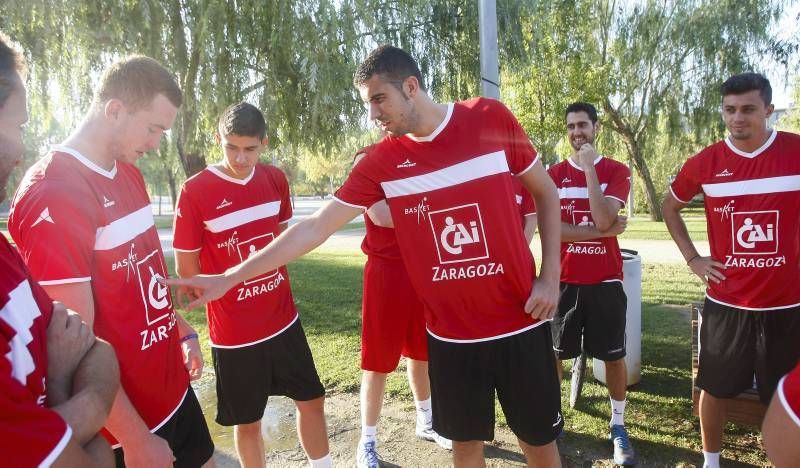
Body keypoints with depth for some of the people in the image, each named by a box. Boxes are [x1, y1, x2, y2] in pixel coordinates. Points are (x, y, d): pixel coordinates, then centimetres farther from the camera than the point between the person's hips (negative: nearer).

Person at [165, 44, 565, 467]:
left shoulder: (491, 118, -8)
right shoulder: (380, 162, -5)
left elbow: (546, 193, 4)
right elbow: (314, 228, -5)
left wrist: (550, 277, -4)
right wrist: (229, 278, -7)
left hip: (518, 323, 0)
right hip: (450, 332, 1)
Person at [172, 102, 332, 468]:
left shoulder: (276, 180, -2)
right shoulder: (195, 191, -16)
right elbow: (186, 269, -9)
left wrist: (267, 279, 8)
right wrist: (230, 285, 1)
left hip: (284, 319, 5)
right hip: (233, 331, -4)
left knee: (311, 400, 16)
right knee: (247, 421, 12)